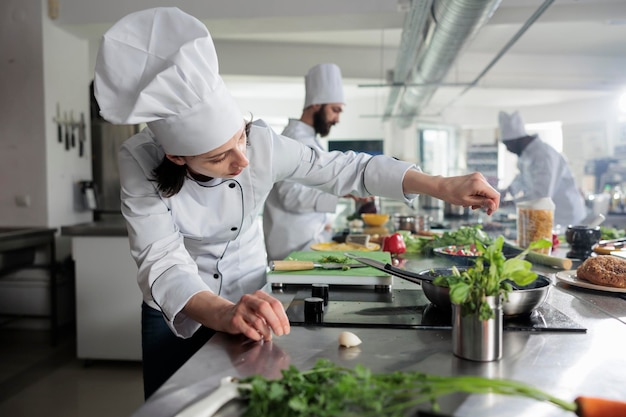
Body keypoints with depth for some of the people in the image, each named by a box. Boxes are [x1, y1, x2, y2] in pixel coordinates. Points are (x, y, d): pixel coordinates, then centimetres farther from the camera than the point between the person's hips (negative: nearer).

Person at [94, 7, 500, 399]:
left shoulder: (261, 142, -23)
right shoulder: (141, 162, -26)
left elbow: (345, 168, -17)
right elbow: (161, 261, -35)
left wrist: (442, 185, -24)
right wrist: (223, 313, -55)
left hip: (249, 301, 1)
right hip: (175, 315, -1)